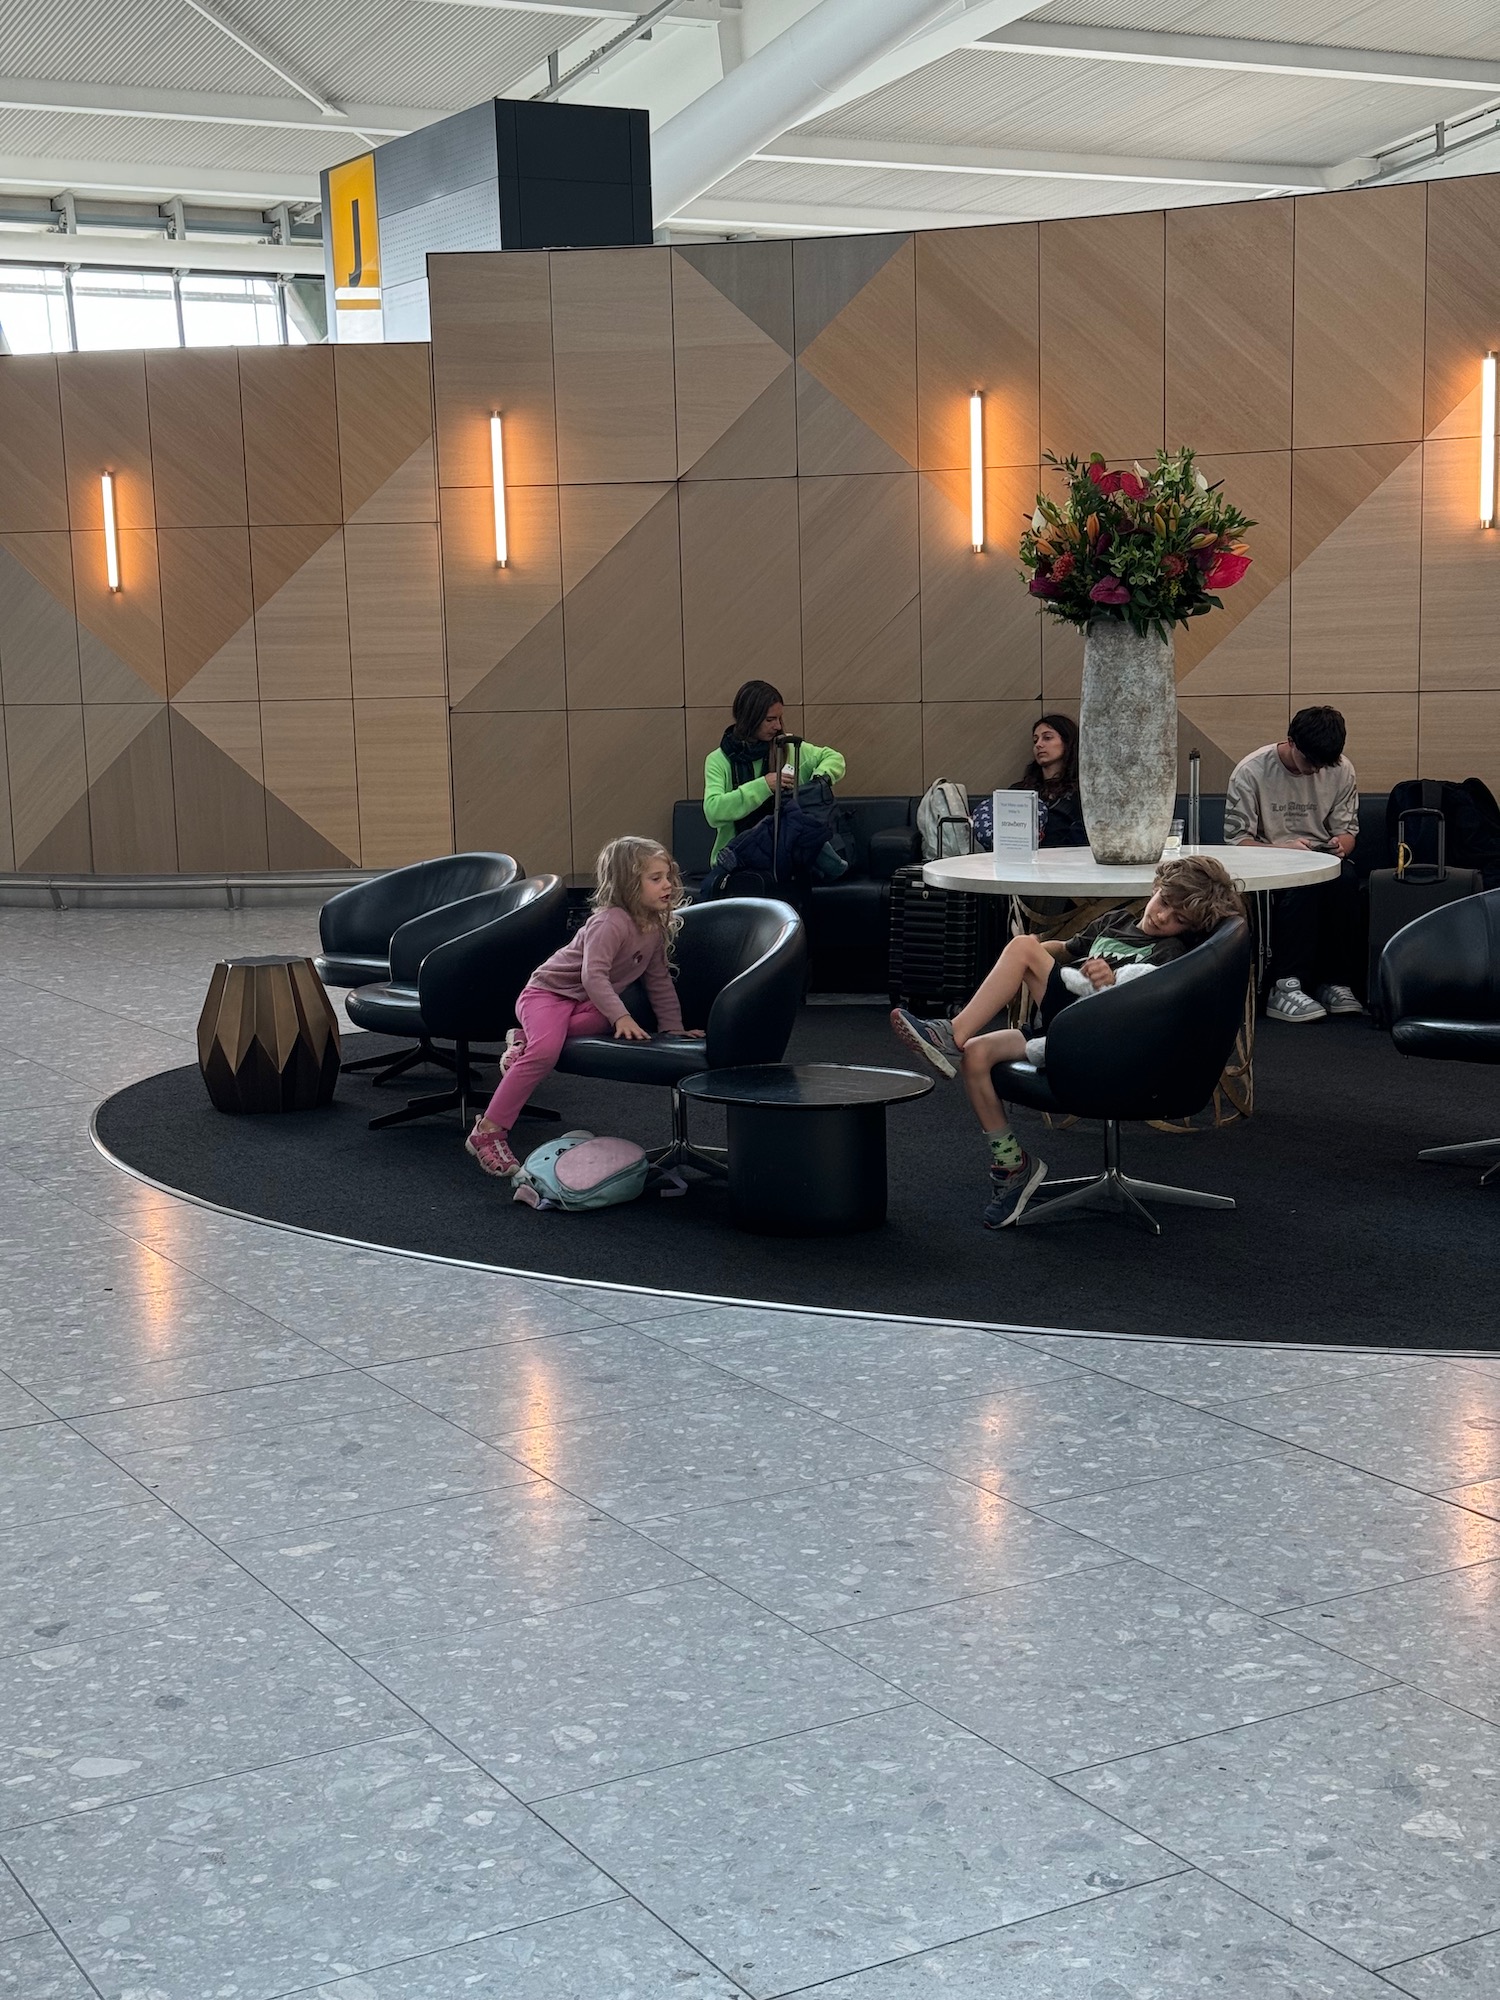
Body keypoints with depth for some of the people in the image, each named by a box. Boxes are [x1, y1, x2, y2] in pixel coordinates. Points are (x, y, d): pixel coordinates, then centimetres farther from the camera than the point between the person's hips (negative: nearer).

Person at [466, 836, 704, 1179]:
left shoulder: (657, 928, 3)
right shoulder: (611, 922, -23)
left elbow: (659, 981, 14)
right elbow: (593, 974, -33)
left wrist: (674, 1027, 10)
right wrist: (621, 1016, -40)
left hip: (584, 1002, 7)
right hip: (547, 992, -7)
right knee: (545, 1051, -34)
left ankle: (525, 1040, -12)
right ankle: (487, 1132, -25)